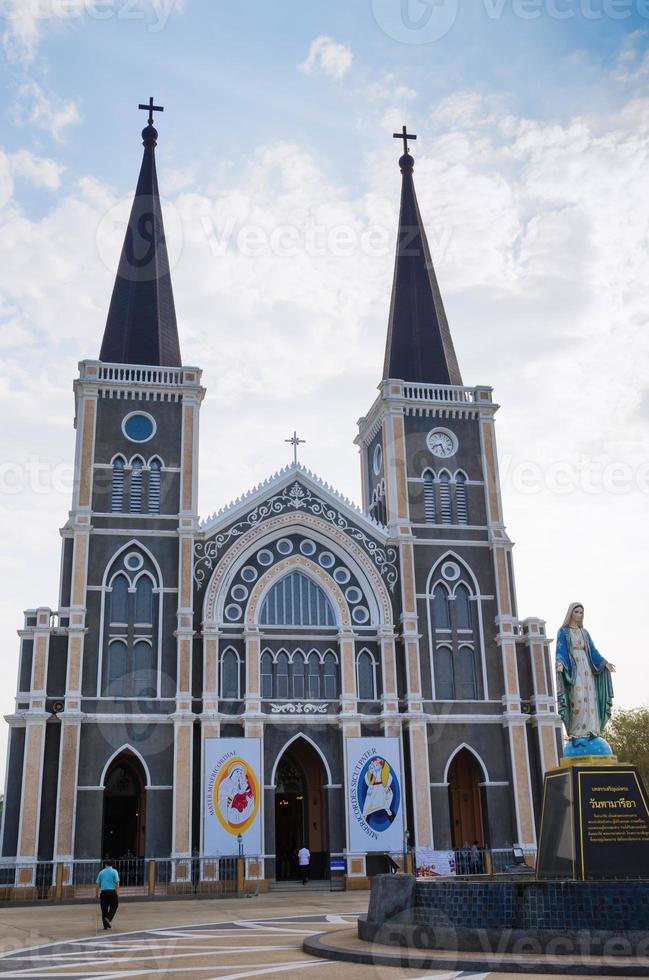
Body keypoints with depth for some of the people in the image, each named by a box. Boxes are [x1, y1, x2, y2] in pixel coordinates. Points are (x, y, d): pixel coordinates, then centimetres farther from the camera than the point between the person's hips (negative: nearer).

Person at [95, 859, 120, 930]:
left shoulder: (101, 872, 10)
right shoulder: (114, 872, 2)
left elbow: (97, 884, 10)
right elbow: (117, 883, -6)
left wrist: (96, 894, 17)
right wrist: (117, 892, -4)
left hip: (103, 892, 3)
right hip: (112, 892, -3)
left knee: (104, 909, 8)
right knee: (113, 907, 11)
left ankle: (105, 925, 9)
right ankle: (108, 918, -12)